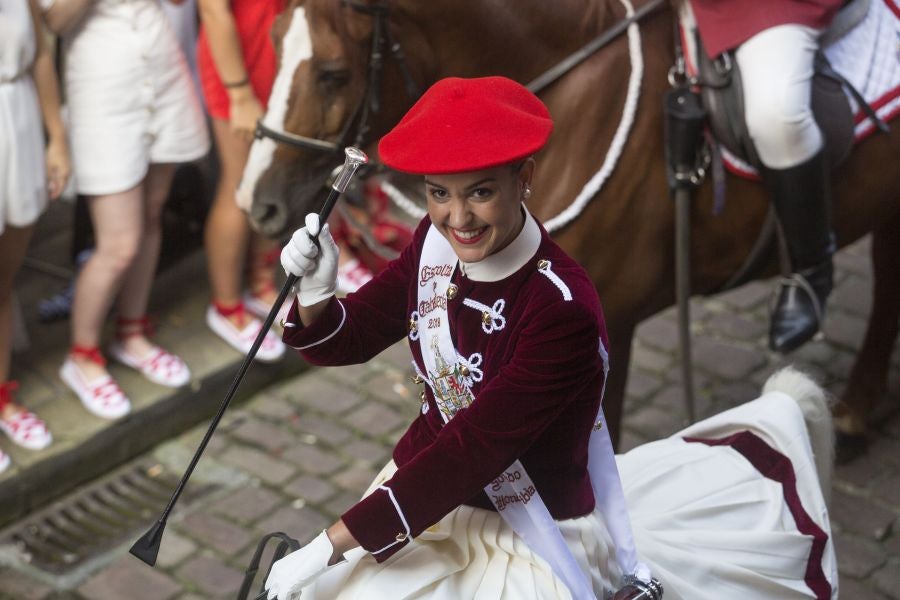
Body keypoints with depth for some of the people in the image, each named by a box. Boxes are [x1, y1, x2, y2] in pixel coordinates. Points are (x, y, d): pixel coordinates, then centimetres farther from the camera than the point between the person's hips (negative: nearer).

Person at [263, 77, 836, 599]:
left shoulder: (563, 311, -26)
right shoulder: (436, 243, -8)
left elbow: (471, 450, -25)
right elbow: (348, 338, 3)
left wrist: (330, 545, -24)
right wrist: (315, 294, -21)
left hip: (528, 537, -6)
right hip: (420, 482, 6)